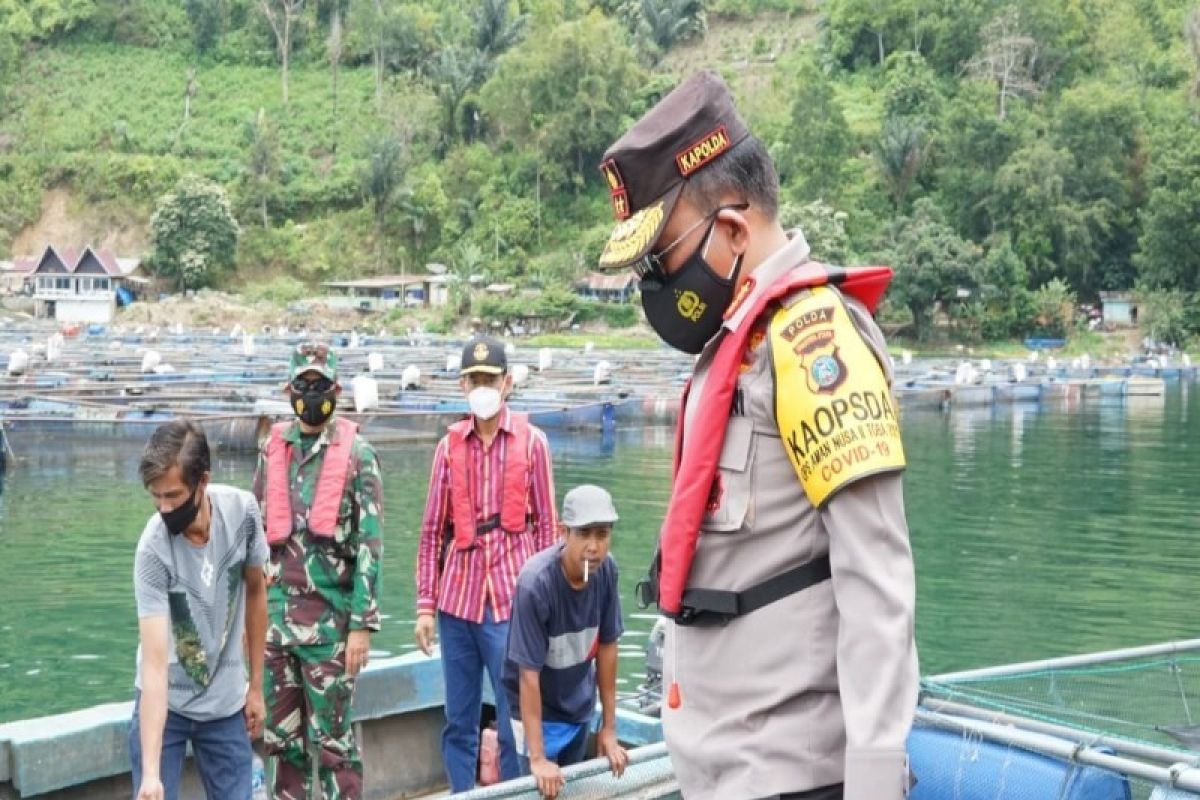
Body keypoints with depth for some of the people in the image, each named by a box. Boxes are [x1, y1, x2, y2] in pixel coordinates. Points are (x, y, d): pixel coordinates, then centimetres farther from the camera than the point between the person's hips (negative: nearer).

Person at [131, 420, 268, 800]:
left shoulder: (242, 510, -15)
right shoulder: (154, 549, -25)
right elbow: (155, 662, -29)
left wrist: (256, 686, 8)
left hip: (227, 704, 3)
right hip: (165, 703, -3)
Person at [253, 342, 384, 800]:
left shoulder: (356, 454, -4)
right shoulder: (272, 450, 9)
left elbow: (370, 544, -8)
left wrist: (363, 625, -13)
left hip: (330, 616, -5)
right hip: (275, 611, 5)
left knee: (332, 738, 1)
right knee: (283, 737, 11)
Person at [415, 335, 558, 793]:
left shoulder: (531, 442, 1)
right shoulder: (450, 446, 7)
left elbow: (546, 525, 3)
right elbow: (432, 532, 8)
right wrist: (425, 604, 4)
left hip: (511, 600, -3)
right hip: (457, 599, 3)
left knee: (515, 719, -1)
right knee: (458, 721, 9)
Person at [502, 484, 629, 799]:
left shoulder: (606, 570, -15)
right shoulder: (535, 583, -30)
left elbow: (607, 646, -4)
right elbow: (528, 673, -26)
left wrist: (609, 728, 1)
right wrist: (537, 758, -25)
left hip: (579, 708, 5)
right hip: (538, 711, -5)